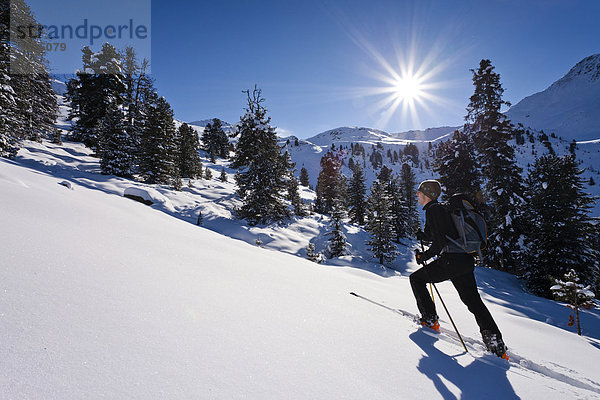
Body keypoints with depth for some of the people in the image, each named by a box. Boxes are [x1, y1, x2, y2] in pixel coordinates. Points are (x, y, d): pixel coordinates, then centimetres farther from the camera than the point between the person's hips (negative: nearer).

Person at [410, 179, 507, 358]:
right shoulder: (441, 208, 20)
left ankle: (429, 319, 9)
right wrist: (424, 236, 16)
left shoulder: (432, 210, -10)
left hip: (450, 260, -9)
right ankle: (496, 343, 13)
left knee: (416, 278, 7)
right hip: (465, 261, 10)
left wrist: (424, 256, -7)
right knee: (473, 301, 14)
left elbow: (441, 242, -18)